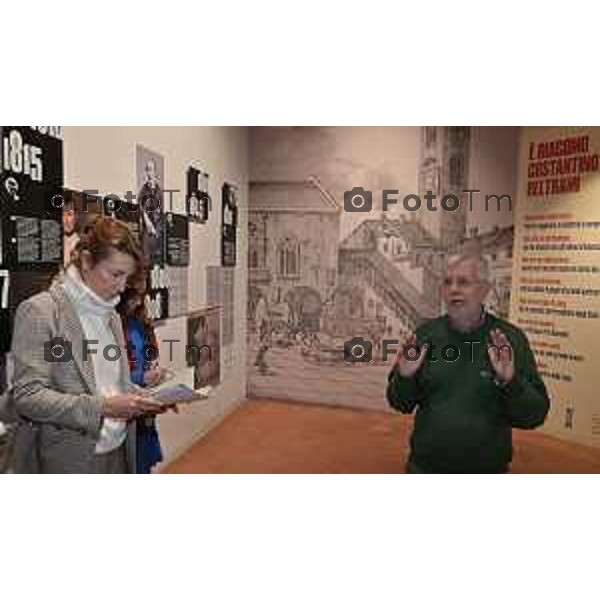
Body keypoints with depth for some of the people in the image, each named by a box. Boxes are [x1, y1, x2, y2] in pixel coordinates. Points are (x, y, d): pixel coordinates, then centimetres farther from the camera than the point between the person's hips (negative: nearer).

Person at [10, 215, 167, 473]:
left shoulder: (110, 315, 9)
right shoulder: (39, 310, -12)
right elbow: (27, 396, -17)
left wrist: (139, 397, -3)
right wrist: (103, 407, -25)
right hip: (68, 460, -6)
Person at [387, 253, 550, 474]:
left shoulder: (511, 339, -10)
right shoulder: (426, 334, -5)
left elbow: (535, 414, -10)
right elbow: (401, 403, 0)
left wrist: (510, 382, -26)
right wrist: (405, 377, -19)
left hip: (487, 470, -1)